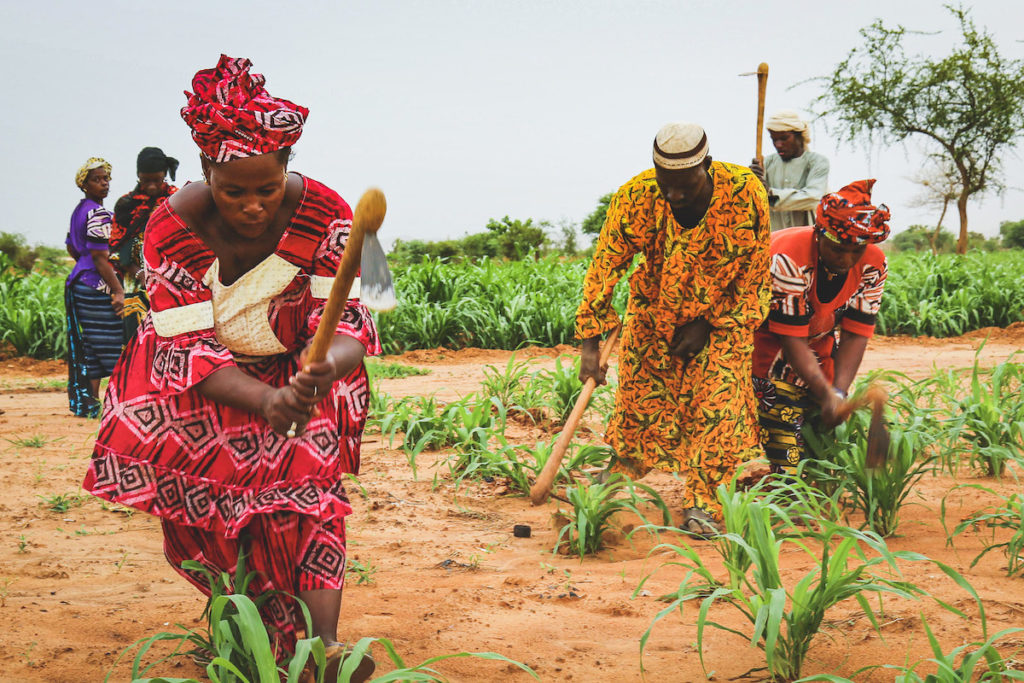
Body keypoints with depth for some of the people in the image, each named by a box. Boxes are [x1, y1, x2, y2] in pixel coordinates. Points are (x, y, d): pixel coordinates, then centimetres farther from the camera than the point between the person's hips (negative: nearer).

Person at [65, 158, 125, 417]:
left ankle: (84, 403, 16)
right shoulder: (98, 214, -15)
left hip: (78, 282, 10)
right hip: (97, 287, -10)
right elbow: (100, 258, -19)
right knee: (110, 347, -7)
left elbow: (71, 249, 25)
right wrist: (118, 291, -20)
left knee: (90, 349, 13)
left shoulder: (79, 210, 15)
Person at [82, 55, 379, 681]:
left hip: (298, 371, -1)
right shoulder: (172, 229, -23)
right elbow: (190, 348, -24)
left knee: (304, 481, -21)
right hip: (203, 382, 1)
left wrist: (327, 365, -49)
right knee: (204, 488, -17)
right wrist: (265, 401, -42)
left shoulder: (325, 216, -22)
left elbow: (345, 319, -23)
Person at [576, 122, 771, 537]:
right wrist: (590, 345, -22)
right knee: (640, 396, 2)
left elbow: (753, 273, -11)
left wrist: (706, 324, -12)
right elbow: (604, 268, -18)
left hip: (726, 313, -1)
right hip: (655, 309, 1)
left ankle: (701, 506, -6)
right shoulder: (634, 199, -24)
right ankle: (617, 477, 25)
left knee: (717, 404, -12)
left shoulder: (745, 194, -25)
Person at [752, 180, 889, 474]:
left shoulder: (873, 266, -20)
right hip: (768, 335, -6)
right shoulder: (789, 260, -38)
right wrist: (826, 394, -40)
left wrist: (839, 392, -30)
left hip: (818, 334, 6)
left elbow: (854, 335, -18)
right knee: (783, 411, -19)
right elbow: (793, 341, -35)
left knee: (829, 417, 0)